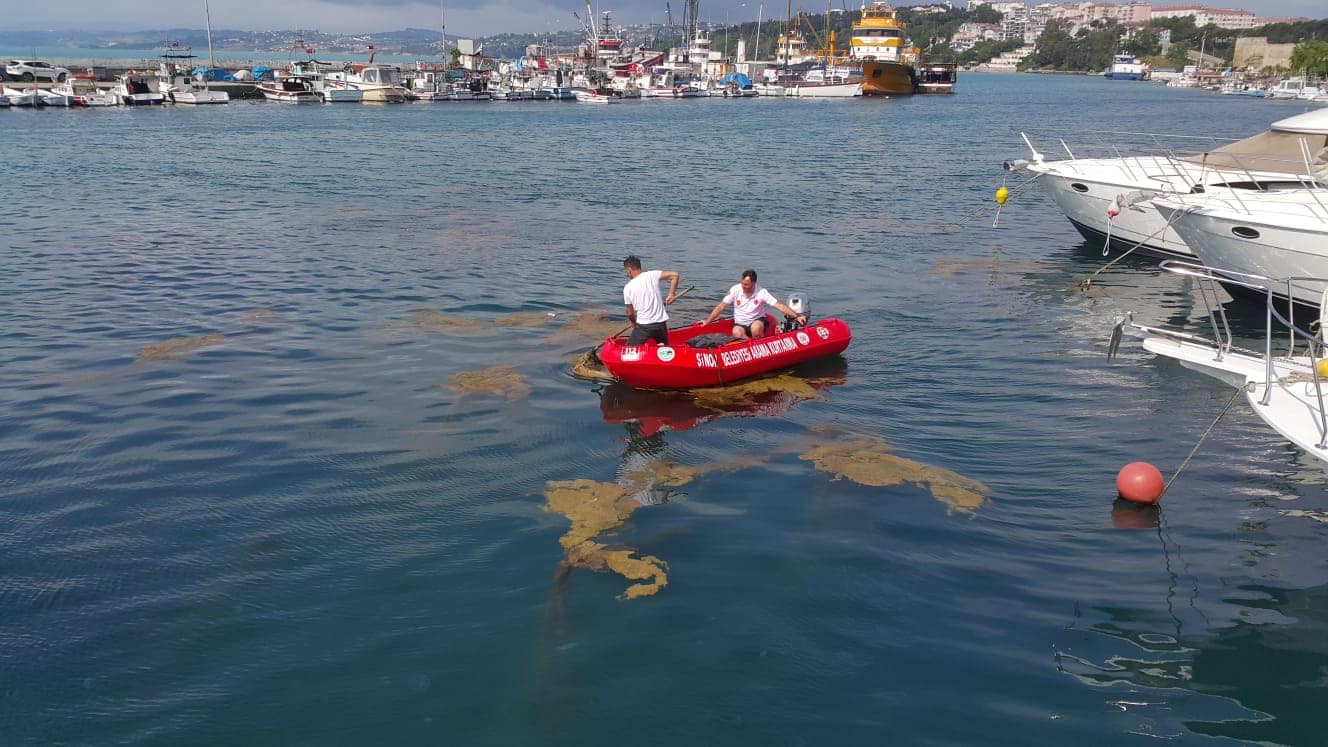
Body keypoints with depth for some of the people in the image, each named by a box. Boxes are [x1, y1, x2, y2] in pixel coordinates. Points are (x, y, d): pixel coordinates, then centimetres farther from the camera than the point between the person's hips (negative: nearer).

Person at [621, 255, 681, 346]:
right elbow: (675, 274, -8)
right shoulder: (652, 275, -2)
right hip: (661, 324, 3)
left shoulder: (627, 288, -3)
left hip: (643, 326, -3)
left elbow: (630, 313, 6)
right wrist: (671, 294, 2)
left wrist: (633, 323, 27)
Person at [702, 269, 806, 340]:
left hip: (757, 320, -1)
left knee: (755, 328, -36)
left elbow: (779, 305, -15)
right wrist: (707, 322, -11)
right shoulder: (735, 290, -11)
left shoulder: (762, 293, -14)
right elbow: (721, 307, -6)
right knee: (737, 333, -33)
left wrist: (797, 316, -22)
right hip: (740, 324, 1)